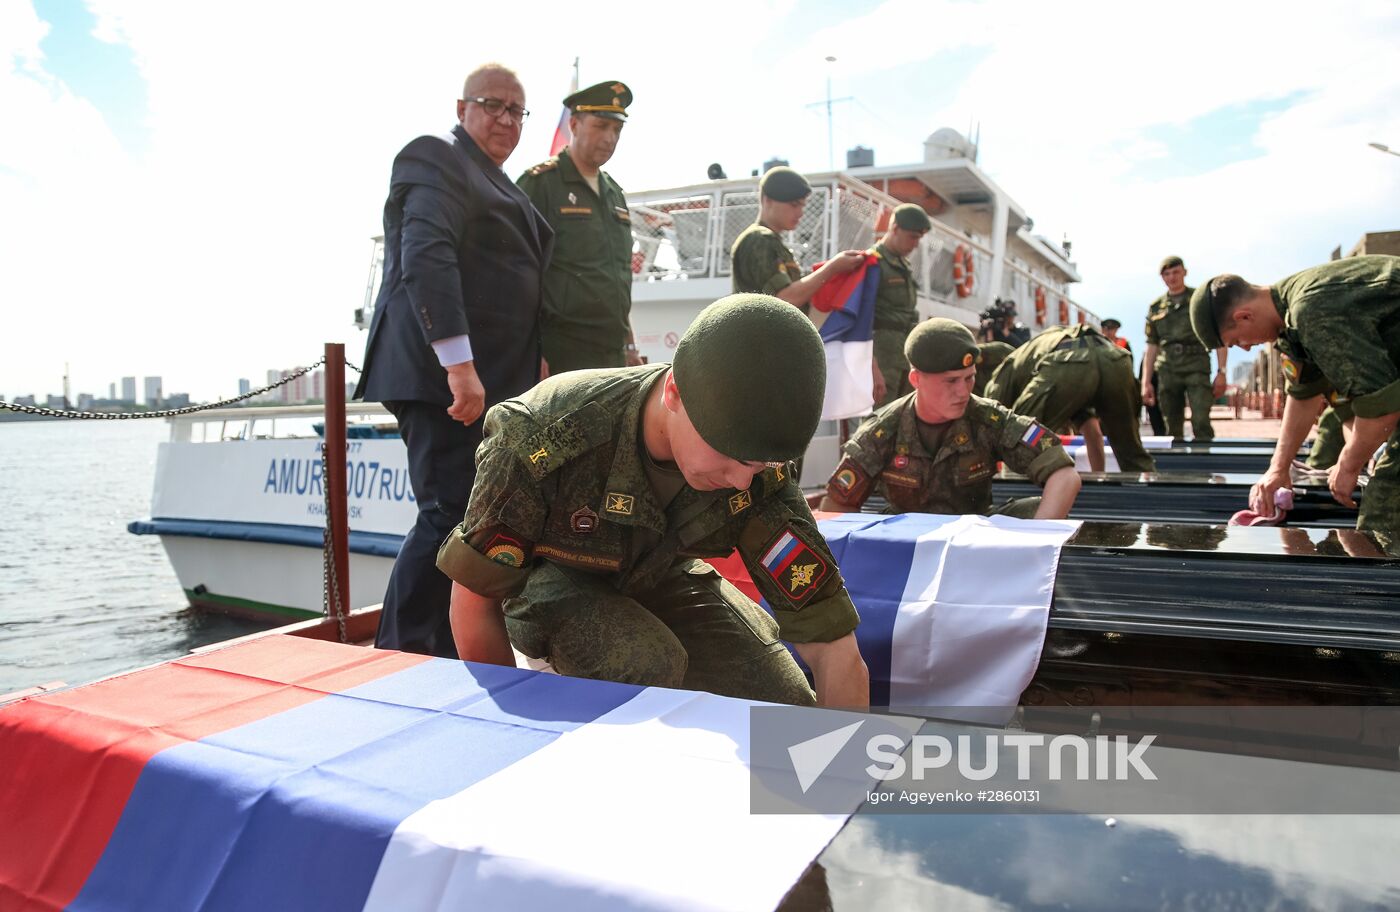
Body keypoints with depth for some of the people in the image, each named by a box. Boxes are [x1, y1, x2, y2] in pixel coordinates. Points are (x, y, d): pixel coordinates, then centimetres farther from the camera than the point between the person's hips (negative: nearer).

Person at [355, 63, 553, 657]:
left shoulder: (500, 184, 26)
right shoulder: (435, 157, -2)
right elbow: (425, 258, -17)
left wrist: (532, 361, 16)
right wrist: (458, 364, -26)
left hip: (490, 380, 9)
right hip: (441, 377, -9)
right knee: (448, 516, -12)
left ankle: (445, 662, 17)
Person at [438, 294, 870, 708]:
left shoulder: (759, 476, -26)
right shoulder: (541, 439, -36)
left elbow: (836, 652, -23)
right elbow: (474, 601, -21)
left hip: (660, 575, 4)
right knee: (648, 664, -34)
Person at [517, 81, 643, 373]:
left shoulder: (614, 193, 19)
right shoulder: (539, 183, -3)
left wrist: (629, 345, 18)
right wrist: (534, 355, -13)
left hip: (613, 354, 7)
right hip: (564, 357, -7)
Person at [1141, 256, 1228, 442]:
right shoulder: (1156, 307, 14)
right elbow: (1151, 347, 14)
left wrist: (1221, 372, -4)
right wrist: (1146, 382, 7)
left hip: (1196, 367, -2)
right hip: (1167, 370, 3)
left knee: (1201, 423, -15)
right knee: (1173, 430, 4)